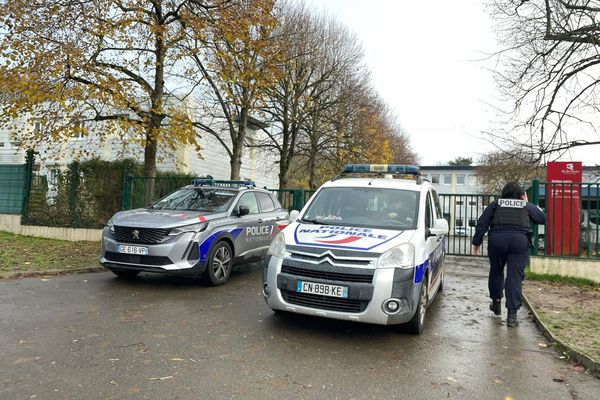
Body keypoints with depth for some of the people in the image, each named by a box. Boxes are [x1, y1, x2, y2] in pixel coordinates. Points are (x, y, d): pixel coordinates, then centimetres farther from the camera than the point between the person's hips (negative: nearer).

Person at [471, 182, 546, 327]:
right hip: (519, 240, 0)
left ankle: (496, 302, 31)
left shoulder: (495, 204, 17)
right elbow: (542, 218, 29)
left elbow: (482, 223, 8)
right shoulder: (527, 206, 19)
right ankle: (512, 314, -6)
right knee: (515, 276, -1)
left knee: (496, 271, 20)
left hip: (497, 239, 0)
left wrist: (477, 241, 9)